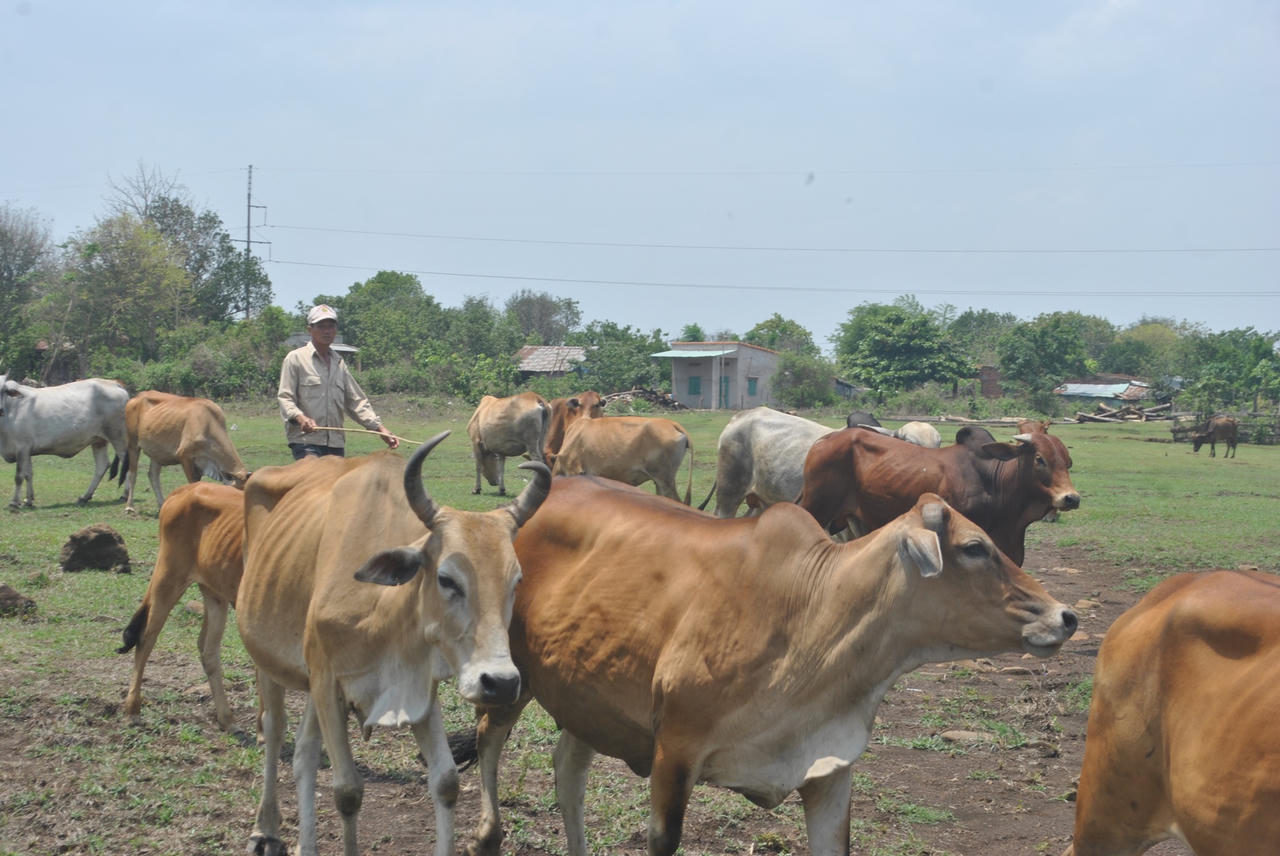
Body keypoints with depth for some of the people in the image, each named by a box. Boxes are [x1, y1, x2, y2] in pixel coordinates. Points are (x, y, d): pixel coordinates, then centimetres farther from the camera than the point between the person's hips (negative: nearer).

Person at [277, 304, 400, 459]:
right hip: (305, 441, -6)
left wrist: (380, 429, 9)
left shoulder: (339, 363, 20)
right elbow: (285, 398, -4)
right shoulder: (296, 359, 3)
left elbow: (356, 401, 20)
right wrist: (300, 417, -24)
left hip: (336, 442, 6)